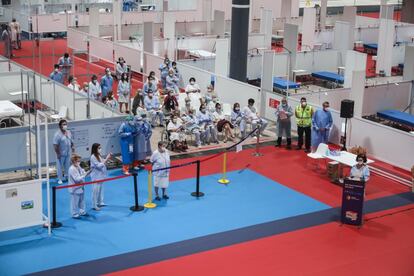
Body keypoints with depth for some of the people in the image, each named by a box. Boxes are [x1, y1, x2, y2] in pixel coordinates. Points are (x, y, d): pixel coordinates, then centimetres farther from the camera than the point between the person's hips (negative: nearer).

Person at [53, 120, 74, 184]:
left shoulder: (68, 133, 6)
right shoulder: (57, 134, -17)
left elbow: (71, 141, 20)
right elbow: (55, 145, -18)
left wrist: (72, 147, 8)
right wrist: (58, 153, -19)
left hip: (68, 153, 6)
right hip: (61, 154, -6)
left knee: (67, 166, 15)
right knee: (60, 166, 2)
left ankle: (67, 177, 31)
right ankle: (60, 179, 13)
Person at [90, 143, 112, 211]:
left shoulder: (99, 155, 6)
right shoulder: (93, 157, -19)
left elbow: (103, 163, 15)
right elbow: (99, 165, -23)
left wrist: (107, 158, -2)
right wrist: (106, 159, -24)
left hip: (100, 175, 9)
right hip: (96, 176, -9)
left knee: (100, 189, 17)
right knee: (96, 190, -3)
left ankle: (100, 202, 30)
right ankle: (94, 205, 5)